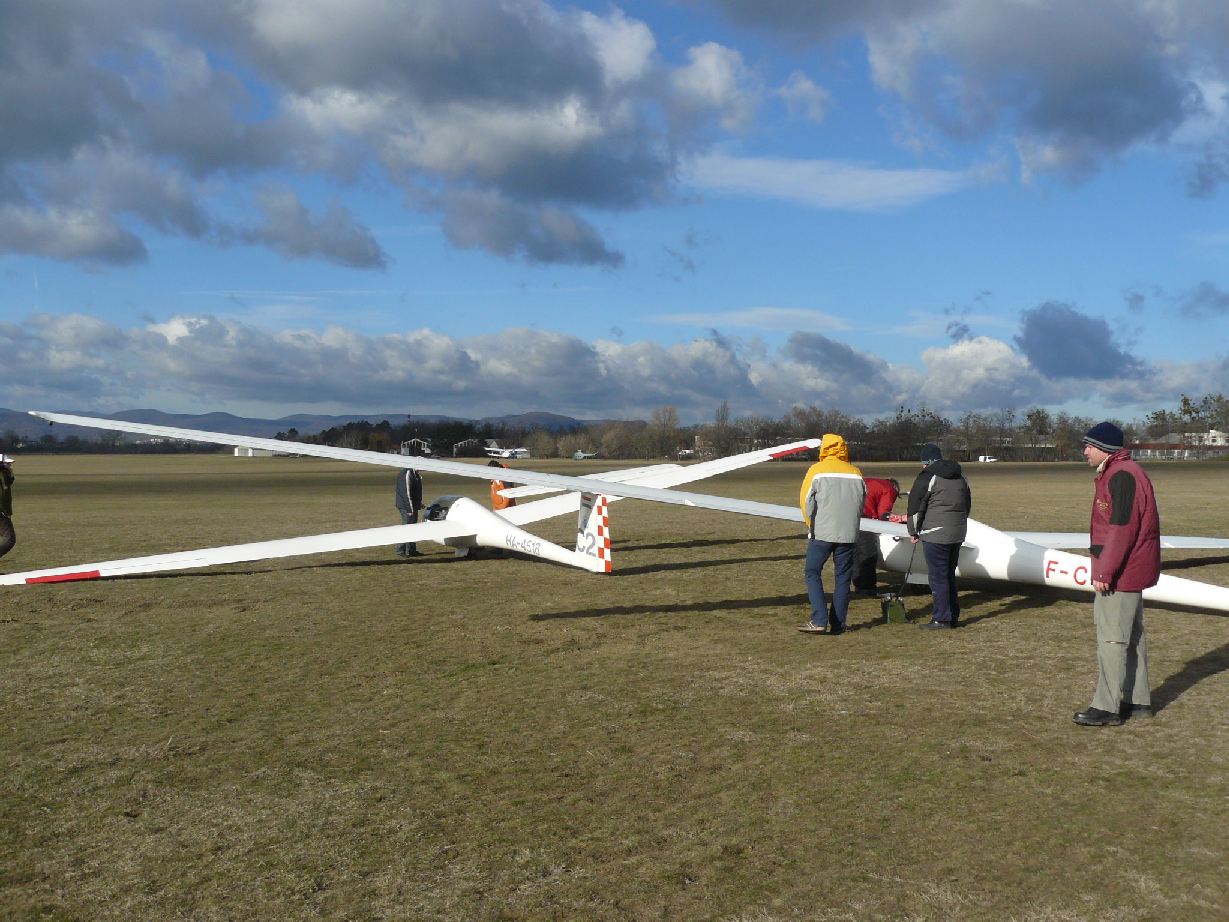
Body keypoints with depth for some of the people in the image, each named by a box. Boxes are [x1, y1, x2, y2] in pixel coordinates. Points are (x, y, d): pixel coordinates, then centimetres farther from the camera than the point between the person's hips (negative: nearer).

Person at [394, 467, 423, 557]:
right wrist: (410, 509, -22)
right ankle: (401, 551, 2)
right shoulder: (407, 473, -19)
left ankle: (412, 550, 22)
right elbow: (406, 492, -22)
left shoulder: (413, 473, 11)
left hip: (413, 506, 10)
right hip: (407, 506, -10)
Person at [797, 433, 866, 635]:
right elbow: (861, 504, 11)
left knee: (813, 574, 4)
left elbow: (806, 501, -4)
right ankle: (838, 624, 11)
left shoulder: (817, 471, -4)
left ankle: (819, 620, -7)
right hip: (848, 534, 3)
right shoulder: (856, 474, 7)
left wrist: (812, 525, 9)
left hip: (822, 533, -3)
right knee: (842, 578, 9)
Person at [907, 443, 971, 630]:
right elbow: (968, 504, 24)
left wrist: (913, 531, 4)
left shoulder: (927, 477, -8)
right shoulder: (960, 477, 15)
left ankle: (941, 618, -2)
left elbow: (915, 507, -7)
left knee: (937, 576, -3)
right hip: (957, 534, 8)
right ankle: (953, 615, 20)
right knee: (949, 574, 16)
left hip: (935, 535, -7)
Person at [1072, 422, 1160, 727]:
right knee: (1132, 636, 16)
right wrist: (1105, 568, 20)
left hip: (1119, 574, -11)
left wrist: (1105, 571, -22)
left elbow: (1121, 528, -24)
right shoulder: (1115, 473, 15)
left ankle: (1107, 708, -1)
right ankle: (1139, 701, 25)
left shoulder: (1121, 476, -18)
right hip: (1131, 572, 11)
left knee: (1112, 638, -6)